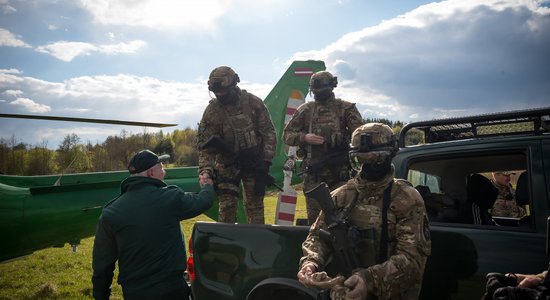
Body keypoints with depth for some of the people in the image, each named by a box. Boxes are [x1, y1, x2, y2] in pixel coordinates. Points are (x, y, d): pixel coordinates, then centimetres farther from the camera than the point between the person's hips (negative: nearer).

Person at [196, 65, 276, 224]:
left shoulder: (253, 103, -9)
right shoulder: (212, 111, -10)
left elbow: (268, 132, -3)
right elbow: (205, 144, -11)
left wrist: (266, 160, -9)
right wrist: (205, 170, -24)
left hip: (254, 162, 0)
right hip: (227, 164, 0)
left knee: (255, 204, 7)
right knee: (227, 205, -2)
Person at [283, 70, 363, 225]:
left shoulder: (346, 108, 1)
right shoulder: (305, 110, 8)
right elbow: (287, 134, 11)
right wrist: (304, 137, -9)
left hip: (339, 172, -2)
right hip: (313, 173, 2)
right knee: (314, 215, 9)